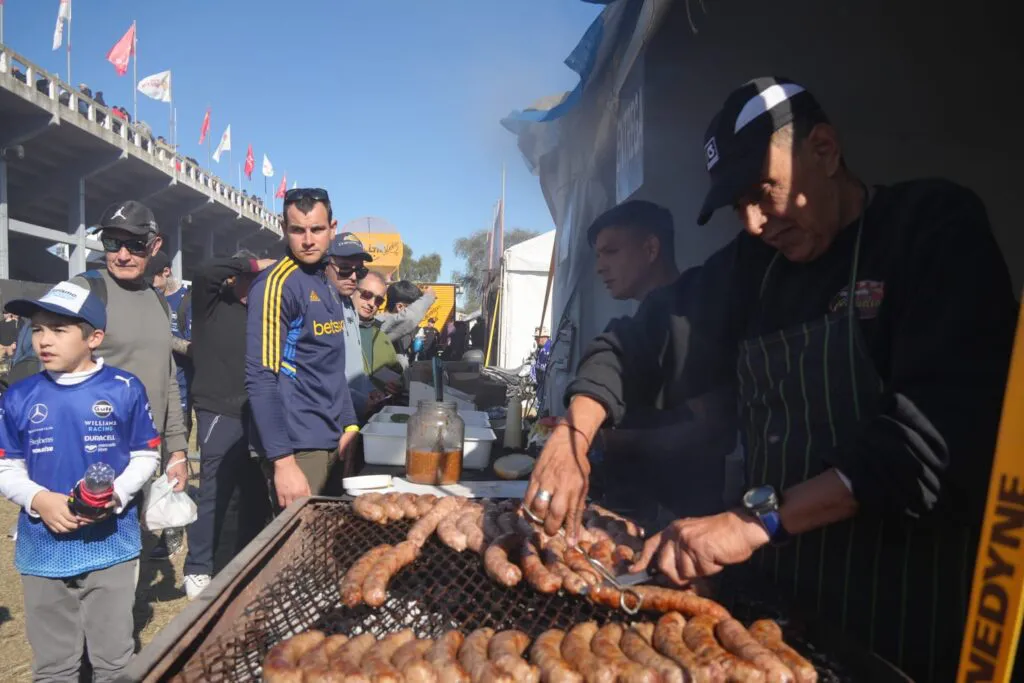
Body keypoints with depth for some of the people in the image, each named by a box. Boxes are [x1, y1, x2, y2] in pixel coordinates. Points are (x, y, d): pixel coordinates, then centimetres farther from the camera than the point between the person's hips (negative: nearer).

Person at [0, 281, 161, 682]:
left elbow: (146, 457, -1)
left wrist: (115, 494, -18)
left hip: (111, 545, -2)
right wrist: (39, 499, -15)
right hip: (43, 549, 2)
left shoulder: (124, 389, -8)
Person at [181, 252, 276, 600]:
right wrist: (255, 264, -15)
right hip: (219, 414, -6)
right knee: (215, 492, -1)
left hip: (250, 415, 6)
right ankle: (198, 570, 14)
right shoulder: (212, 303, -1)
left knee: (256, 492, 12)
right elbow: (204, 271, -21)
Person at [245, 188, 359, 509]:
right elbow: (260, 379, -17)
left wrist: (349, 425, 9)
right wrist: (283, 462, -21)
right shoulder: (276, 284, -13)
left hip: (333, 440, 8)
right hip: (298, 445, -8)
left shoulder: (327, 286, 12)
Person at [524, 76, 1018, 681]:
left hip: (904, 608, -5)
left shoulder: (940, 230, -12)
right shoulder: (753, 262, 5)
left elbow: (948, 423, -25)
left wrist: (759, 520, -30)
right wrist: (574, 436, -10)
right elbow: (643, 340, 7)